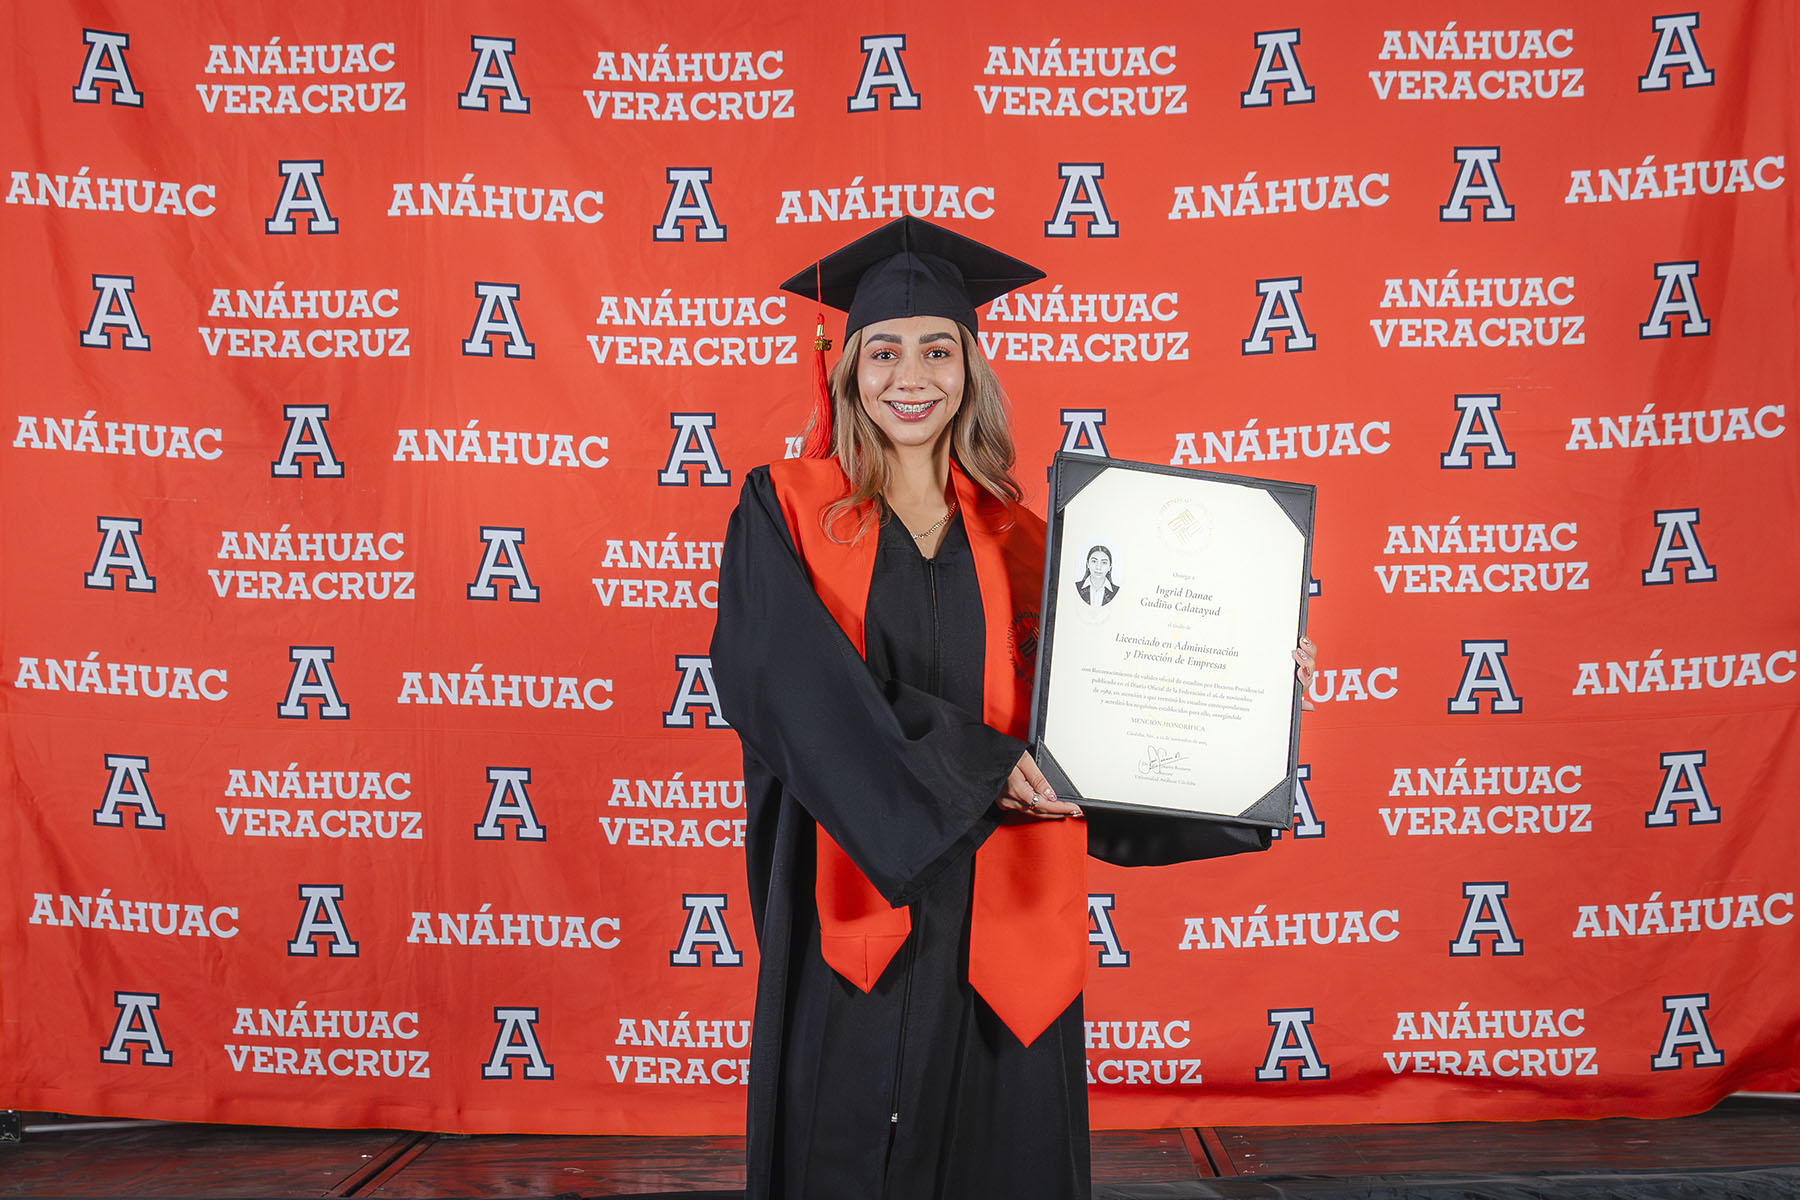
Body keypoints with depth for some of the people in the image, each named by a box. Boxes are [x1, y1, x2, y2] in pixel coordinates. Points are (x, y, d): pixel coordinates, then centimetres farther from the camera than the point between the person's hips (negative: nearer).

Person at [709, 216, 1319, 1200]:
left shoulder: (1013, 537, 9)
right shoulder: (785, 513, 0)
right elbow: (792, 681, -15)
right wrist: (964, 759, -21)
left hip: (997, 922, 3)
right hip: (855, 913, -2)